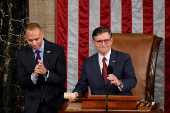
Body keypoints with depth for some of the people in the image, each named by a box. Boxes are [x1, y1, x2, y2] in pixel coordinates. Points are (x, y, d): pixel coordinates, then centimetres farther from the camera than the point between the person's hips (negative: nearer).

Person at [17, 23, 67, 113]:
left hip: (54, 102, -1)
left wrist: (46, 72, -28)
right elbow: (21, 84, -6)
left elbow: (62, 80, -11)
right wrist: (33, 76, -25)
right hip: (33, 104, 1)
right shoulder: (22, 54, -3)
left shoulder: (57, 50, -9)